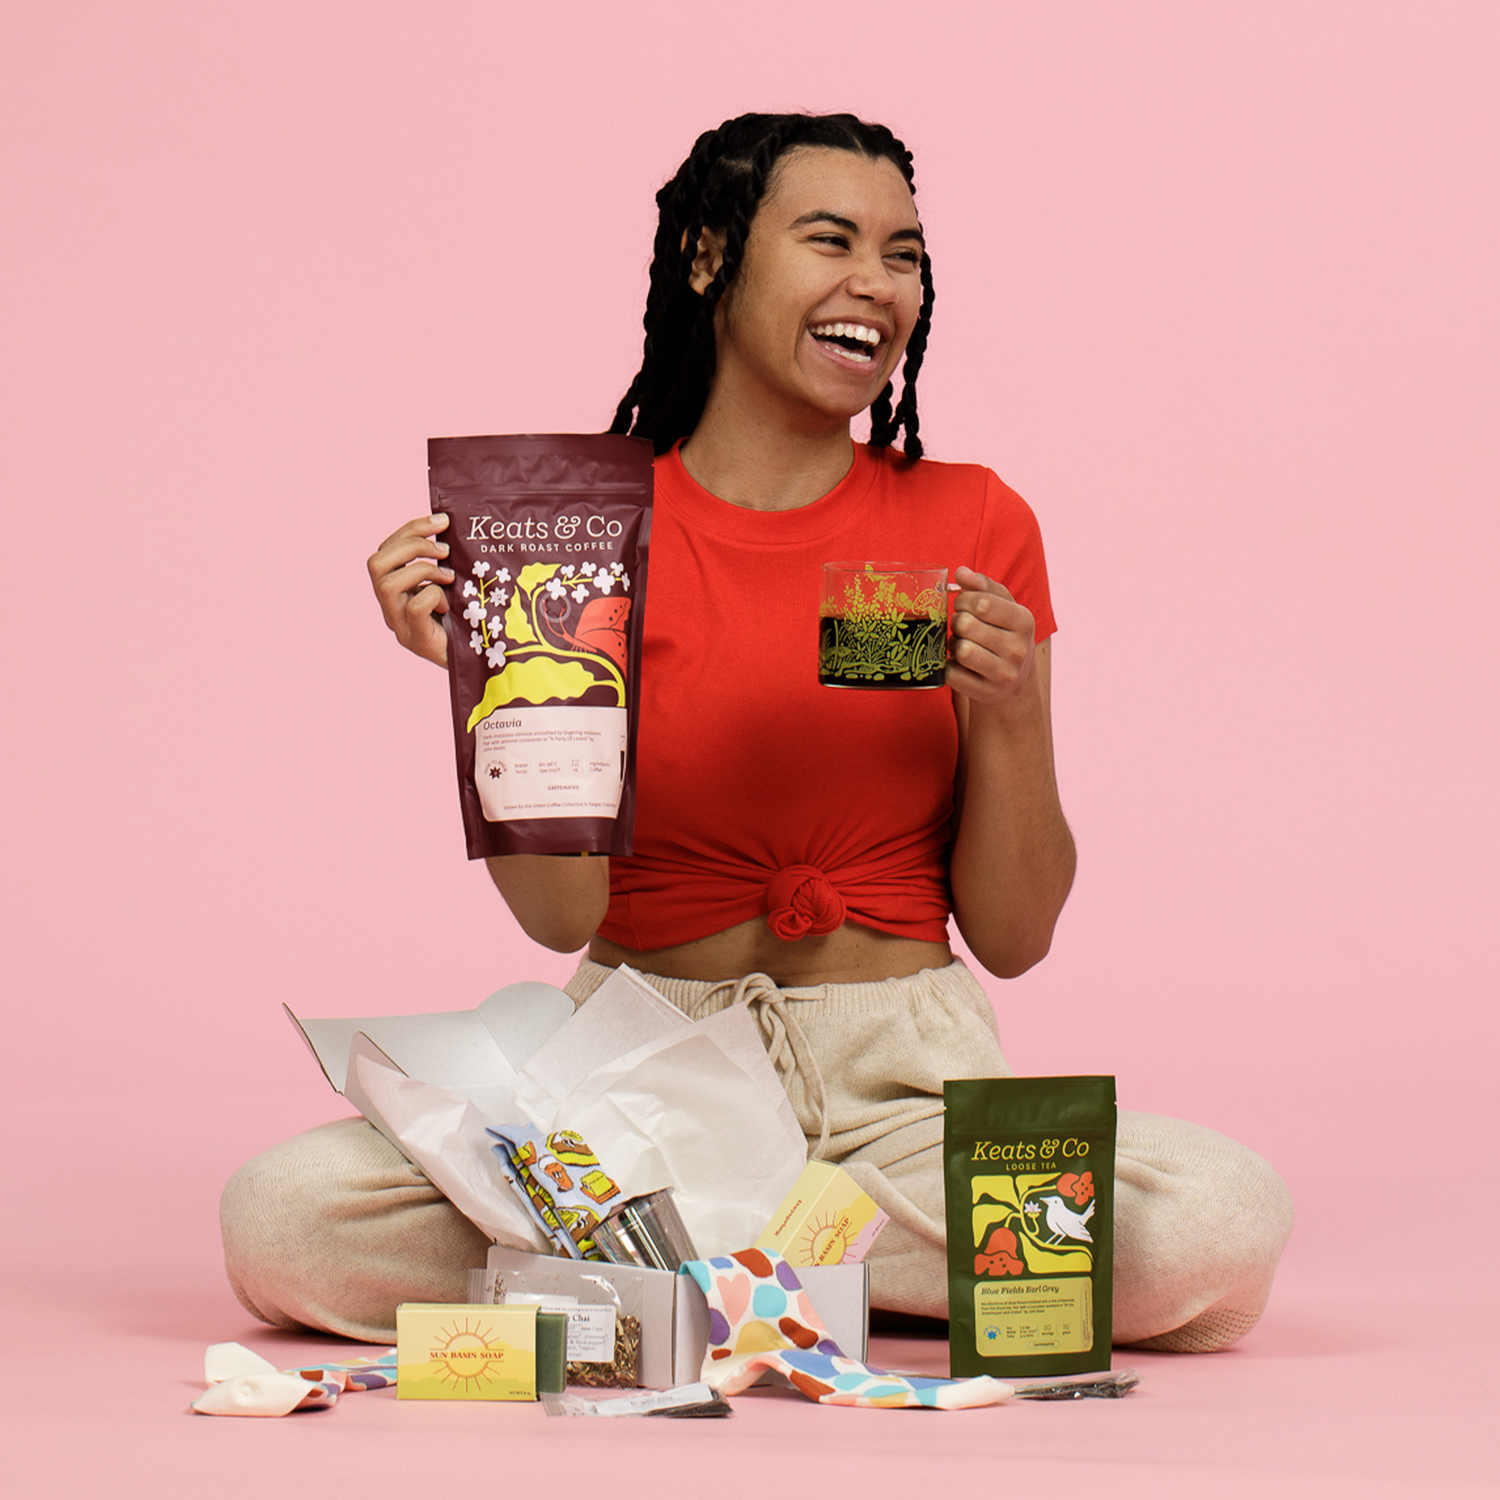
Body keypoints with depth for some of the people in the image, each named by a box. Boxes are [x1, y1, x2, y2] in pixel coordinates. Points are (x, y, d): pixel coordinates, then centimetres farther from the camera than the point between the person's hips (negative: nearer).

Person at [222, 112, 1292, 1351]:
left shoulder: (972, 525, 5)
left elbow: (1015, 935, 5)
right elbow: (562, 911, -6)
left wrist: (1009, 713, -11)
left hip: (904, 1080, 1)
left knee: (1223, 1220, -30)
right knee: (286, 1217, -27)